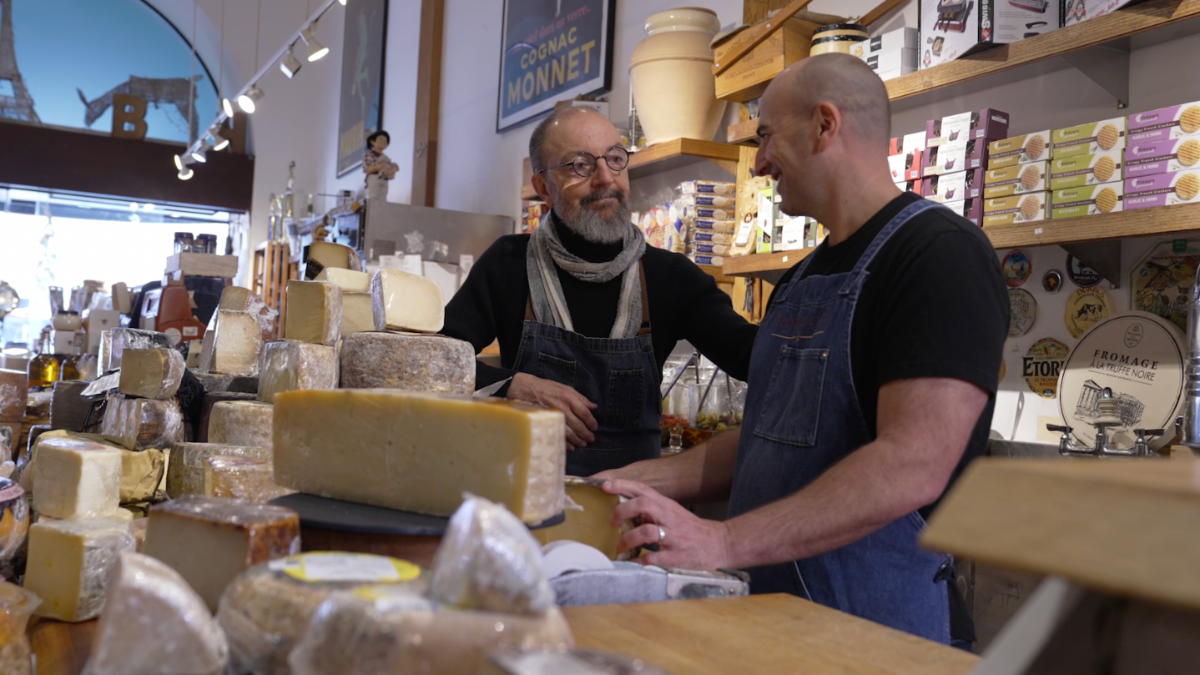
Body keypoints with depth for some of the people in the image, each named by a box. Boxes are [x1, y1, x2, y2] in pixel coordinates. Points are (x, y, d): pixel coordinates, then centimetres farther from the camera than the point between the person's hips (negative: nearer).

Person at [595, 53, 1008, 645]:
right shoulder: (801, 279, 12)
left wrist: (722, 543, -29)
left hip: (871, 620, -8)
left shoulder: (942, 254, -15)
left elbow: (914, 466, -26)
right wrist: (634, 483, 3)